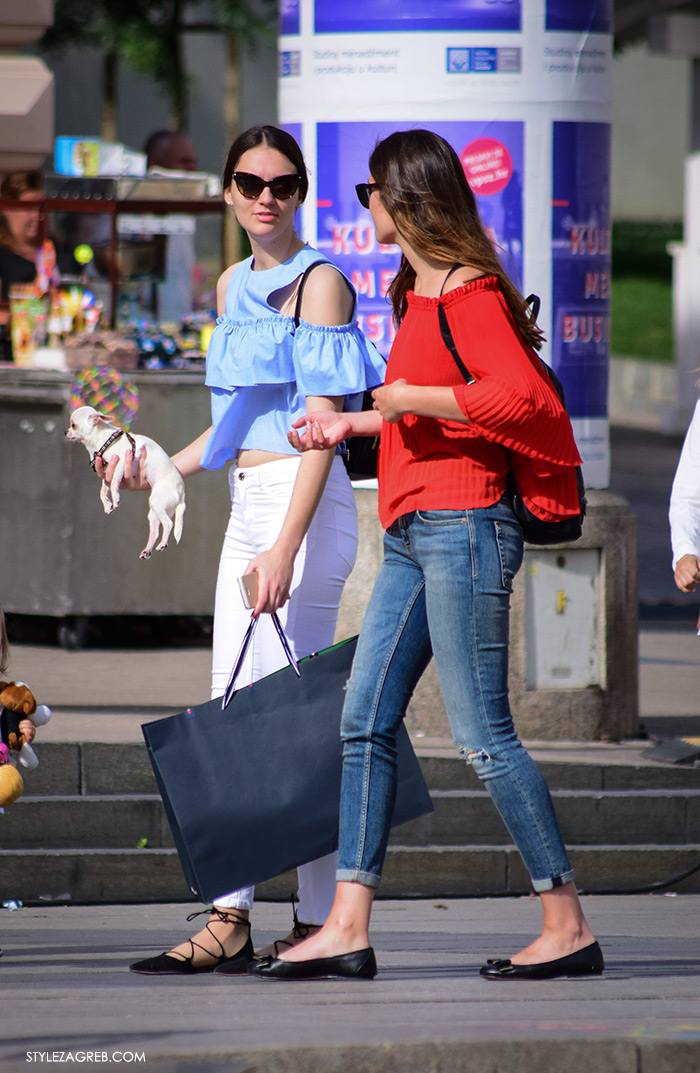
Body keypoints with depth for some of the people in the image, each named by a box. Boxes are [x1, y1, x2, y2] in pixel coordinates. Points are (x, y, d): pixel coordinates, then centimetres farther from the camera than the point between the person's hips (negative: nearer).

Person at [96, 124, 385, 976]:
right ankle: (229, 920, 6)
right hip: (247, 505, 8)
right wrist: (162, 471, 25)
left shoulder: (320, 283, -8)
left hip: (306, 502, -8)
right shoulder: (234, 286, 17)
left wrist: (284, 547, -22)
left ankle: (319, 925, -7)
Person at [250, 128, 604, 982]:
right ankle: (347, 928, 4)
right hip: (413, 535, 10)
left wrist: (406, 397, -18)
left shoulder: (470, 296, -12)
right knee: (364, 723, 5)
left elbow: (518, 395, -26)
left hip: (462, 526, -10)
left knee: (483, 736, -8)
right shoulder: (418, 294, 17)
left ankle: (567, 926, -2)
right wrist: (349, 425, 28)